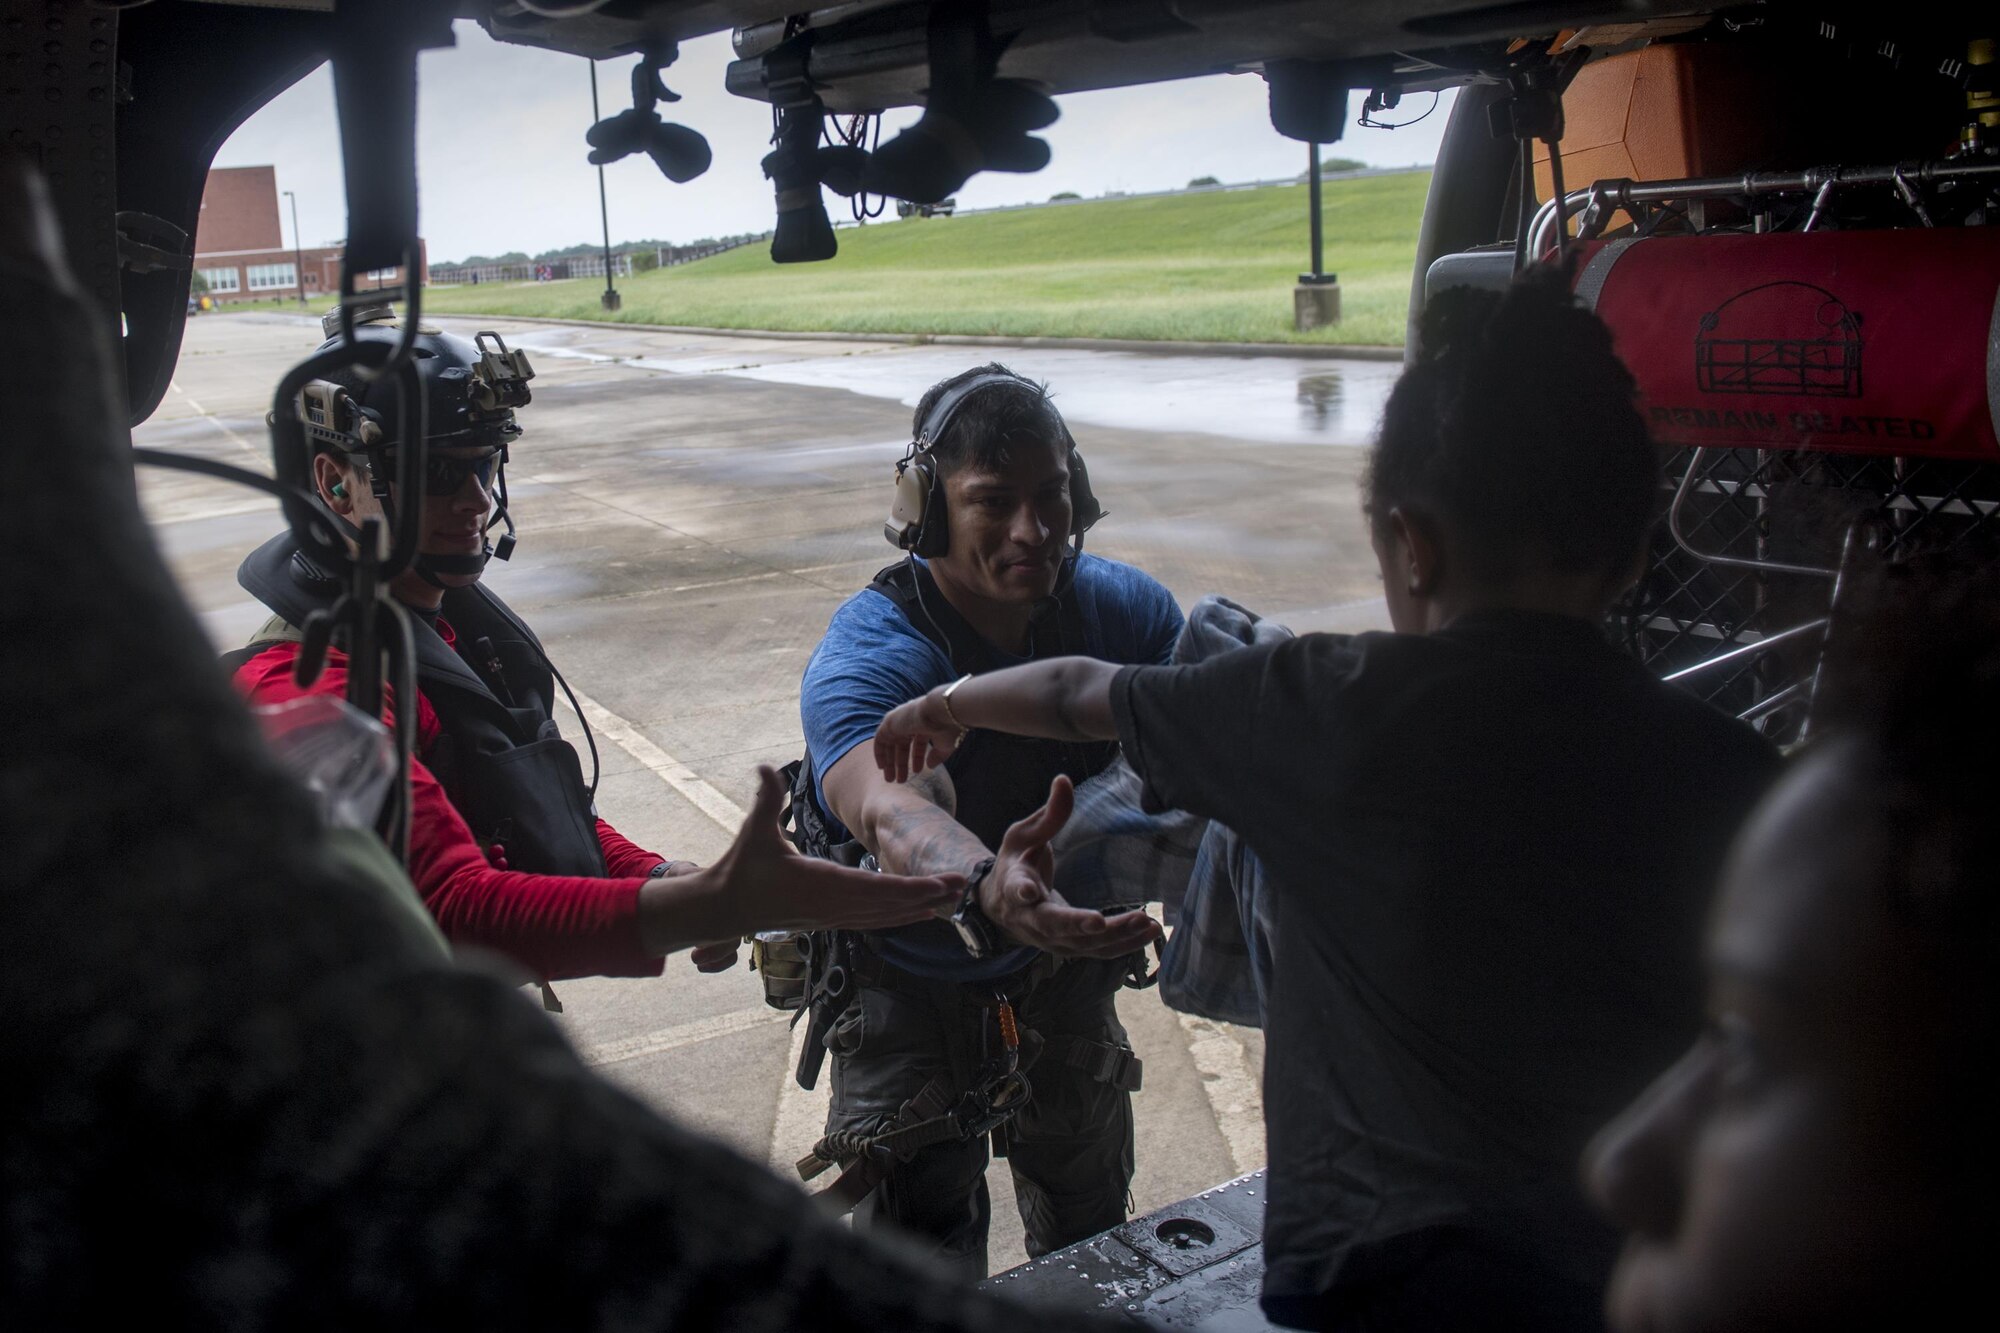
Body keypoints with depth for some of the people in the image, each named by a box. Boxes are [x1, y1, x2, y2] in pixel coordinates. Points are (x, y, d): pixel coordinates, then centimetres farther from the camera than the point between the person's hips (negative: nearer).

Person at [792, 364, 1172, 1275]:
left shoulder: (1119, 607, -13)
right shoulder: (867, 654, -30)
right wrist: (988, 884, -71)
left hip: (1064, 972, 4)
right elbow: (892, 814, -49)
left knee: (1093, 1243, 25)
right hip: (914, 989, -4)